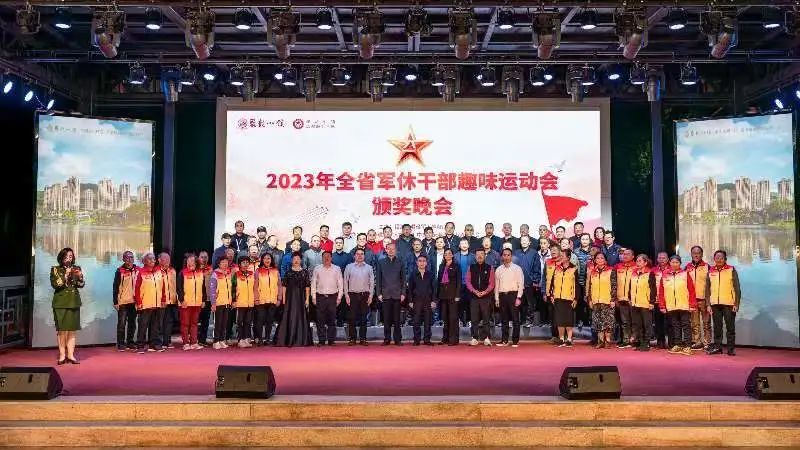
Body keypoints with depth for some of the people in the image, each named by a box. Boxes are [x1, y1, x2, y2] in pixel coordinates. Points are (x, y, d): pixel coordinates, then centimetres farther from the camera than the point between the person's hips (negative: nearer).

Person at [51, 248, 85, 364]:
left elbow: (81, 285, 5)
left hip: (74, 302, 2)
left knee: (72, 329, 1)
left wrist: (80, 276, -14)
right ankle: (62, 355, 1)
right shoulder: (55, 269, 4)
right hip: (61, 302, -2)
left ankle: (70, 355, 3)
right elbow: (55, 284, -8)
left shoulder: (76, 268, 11)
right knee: (61, 329, -4)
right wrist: (66, 275, -17)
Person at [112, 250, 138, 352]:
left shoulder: (137, 270, 5)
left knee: (132, 323, 10)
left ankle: (130, 342, 19)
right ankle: (121, 344, 7)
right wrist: (115, 301, -7)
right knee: (122, 323, 0)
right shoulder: (120, 271, -4)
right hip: (122, 301, -3)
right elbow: (115, 287, -4)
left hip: (134, 301, 3)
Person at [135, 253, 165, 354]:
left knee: (156, 325, 9)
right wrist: (138, 302, -9)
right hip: (145, 304, -4)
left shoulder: (159, 271, 9)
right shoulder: (141, 272, -4)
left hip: (157, 304, 5)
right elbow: (137, 288, -5)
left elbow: (163, 287, 12)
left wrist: (163, 300, 8)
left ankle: (154, 344, 17)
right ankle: (140, 346, 5)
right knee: (143, 325, -1)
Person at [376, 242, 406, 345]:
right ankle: (387, 338, 9)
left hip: (397, 294, 0)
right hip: (385, 294, 0)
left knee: (397, 318, 1)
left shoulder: (400, 263, 8)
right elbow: (378, 279, 7)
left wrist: (403, 293, -1)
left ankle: (397, 339, 7)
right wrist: (379, 293, -1)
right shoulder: (381, 262, 8)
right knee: (386, 318, 2)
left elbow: (403, 279, 7)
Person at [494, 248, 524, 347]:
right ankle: (504, 340, 13)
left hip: (513, 295, -3)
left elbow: (521, 284, -3)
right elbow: (496, 285, 13)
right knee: (504, 319, 7)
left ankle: (515, 341, 5)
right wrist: (496, 299, 8)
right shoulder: (498, 270, 10)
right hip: (502, 295, 3)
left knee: (515, 319, -2)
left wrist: (518, 297, -10)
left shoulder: (517, 268, 0)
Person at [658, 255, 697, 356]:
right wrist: (662, 305, 3)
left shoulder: (685, 274, 0)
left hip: (684, 306, -3)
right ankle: (677, 345, 17)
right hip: (671, 306, 3)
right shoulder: (664, 275, 7)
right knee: (675, 326, 11)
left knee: (686, 325, 0)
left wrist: (692, 305, -7)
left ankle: (687, 346, 2)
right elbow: (661, 292, 7)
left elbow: (691, 291, -3)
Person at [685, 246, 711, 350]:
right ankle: (697, 342, 13)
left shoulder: (706, 266, 0)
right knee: (694, 323, 7)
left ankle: (707, 342, 6)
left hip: (704, 298, -3)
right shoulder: (688, 267, 9)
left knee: (706, 322, 1)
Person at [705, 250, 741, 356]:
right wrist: (708, 304, 8)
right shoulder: (711, 272, 10)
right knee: (717, 327, 9)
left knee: (730, 327, 1)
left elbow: (737, 288, -1)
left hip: (729, 303, -3)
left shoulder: (731, 270, 0)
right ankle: (717, 347, 16)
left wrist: (736, 304, -6)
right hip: (715, 304, 3)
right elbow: (708, 289, 13)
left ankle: (731, 348, 7)